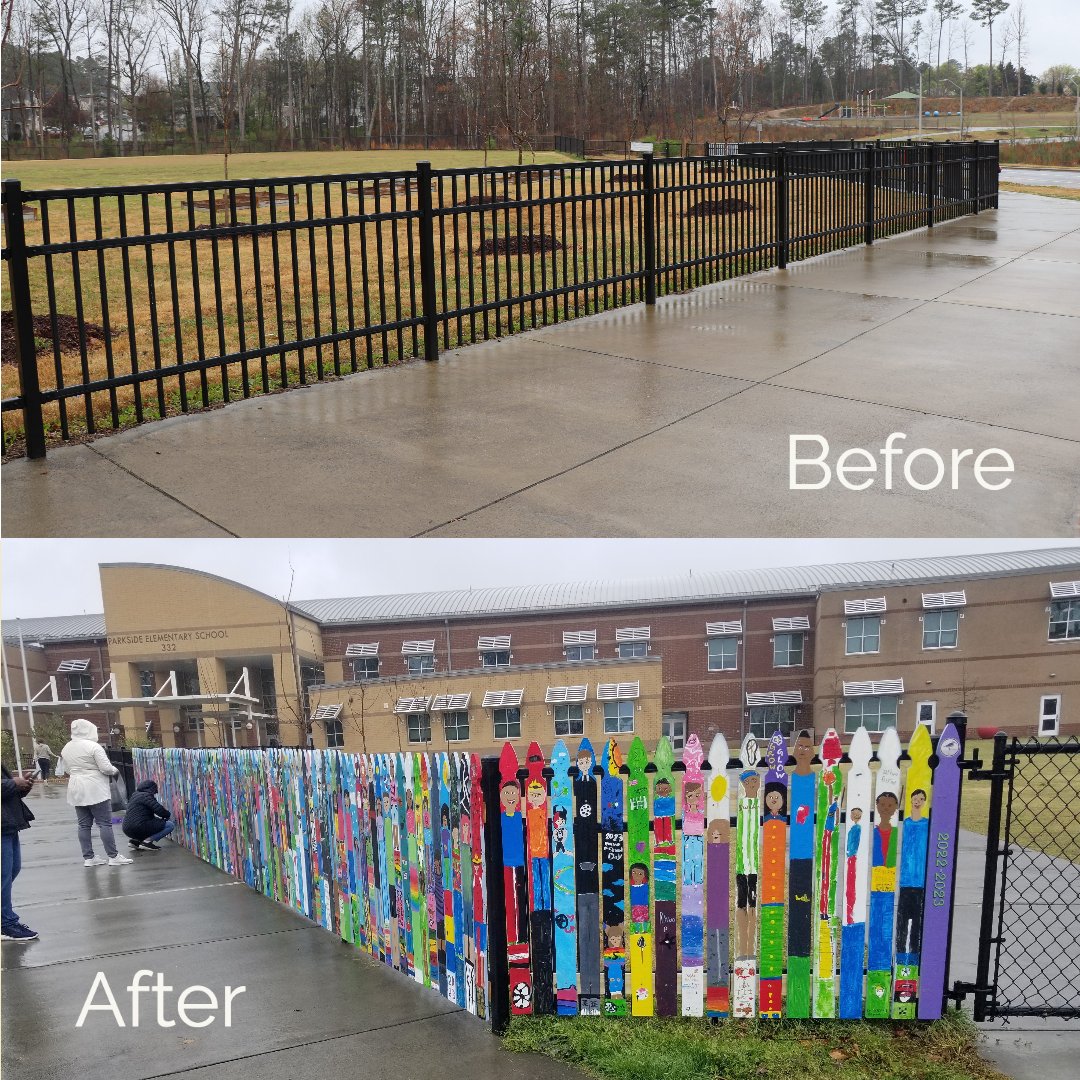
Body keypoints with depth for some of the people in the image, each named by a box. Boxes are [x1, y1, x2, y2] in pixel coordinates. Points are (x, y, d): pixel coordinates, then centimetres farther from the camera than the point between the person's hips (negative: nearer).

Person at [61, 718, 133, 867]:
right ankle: (113, 856, -2)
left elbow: (68, 770, 18)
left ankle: (88, 858, 10)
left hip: (76, 791, 7)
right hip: (95, 790, -7)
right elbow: (106, 768, -15)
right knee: (105, 824, -3)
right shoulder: (93, 746, -13)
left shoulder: (66, 748, 9)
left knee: (84, 825, 9)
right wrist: (115, 771, 4)